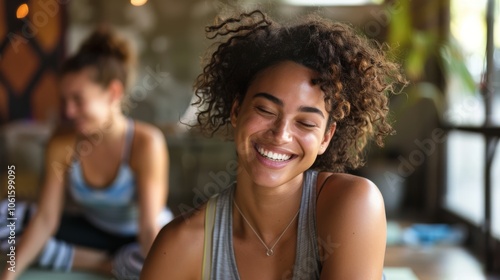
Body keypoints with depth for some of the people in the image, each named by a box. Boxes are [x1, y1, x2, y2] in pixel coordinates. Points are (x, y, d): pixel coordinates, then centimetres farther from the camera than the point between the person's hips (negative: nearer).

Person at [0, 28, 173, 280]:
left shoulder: (146, 142, -27)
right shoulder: (61, 144, -14)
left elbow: (149, 226, -30)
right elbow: (45, 219, -13)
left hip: (137, 239, -5)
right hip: (92, 230, 5)